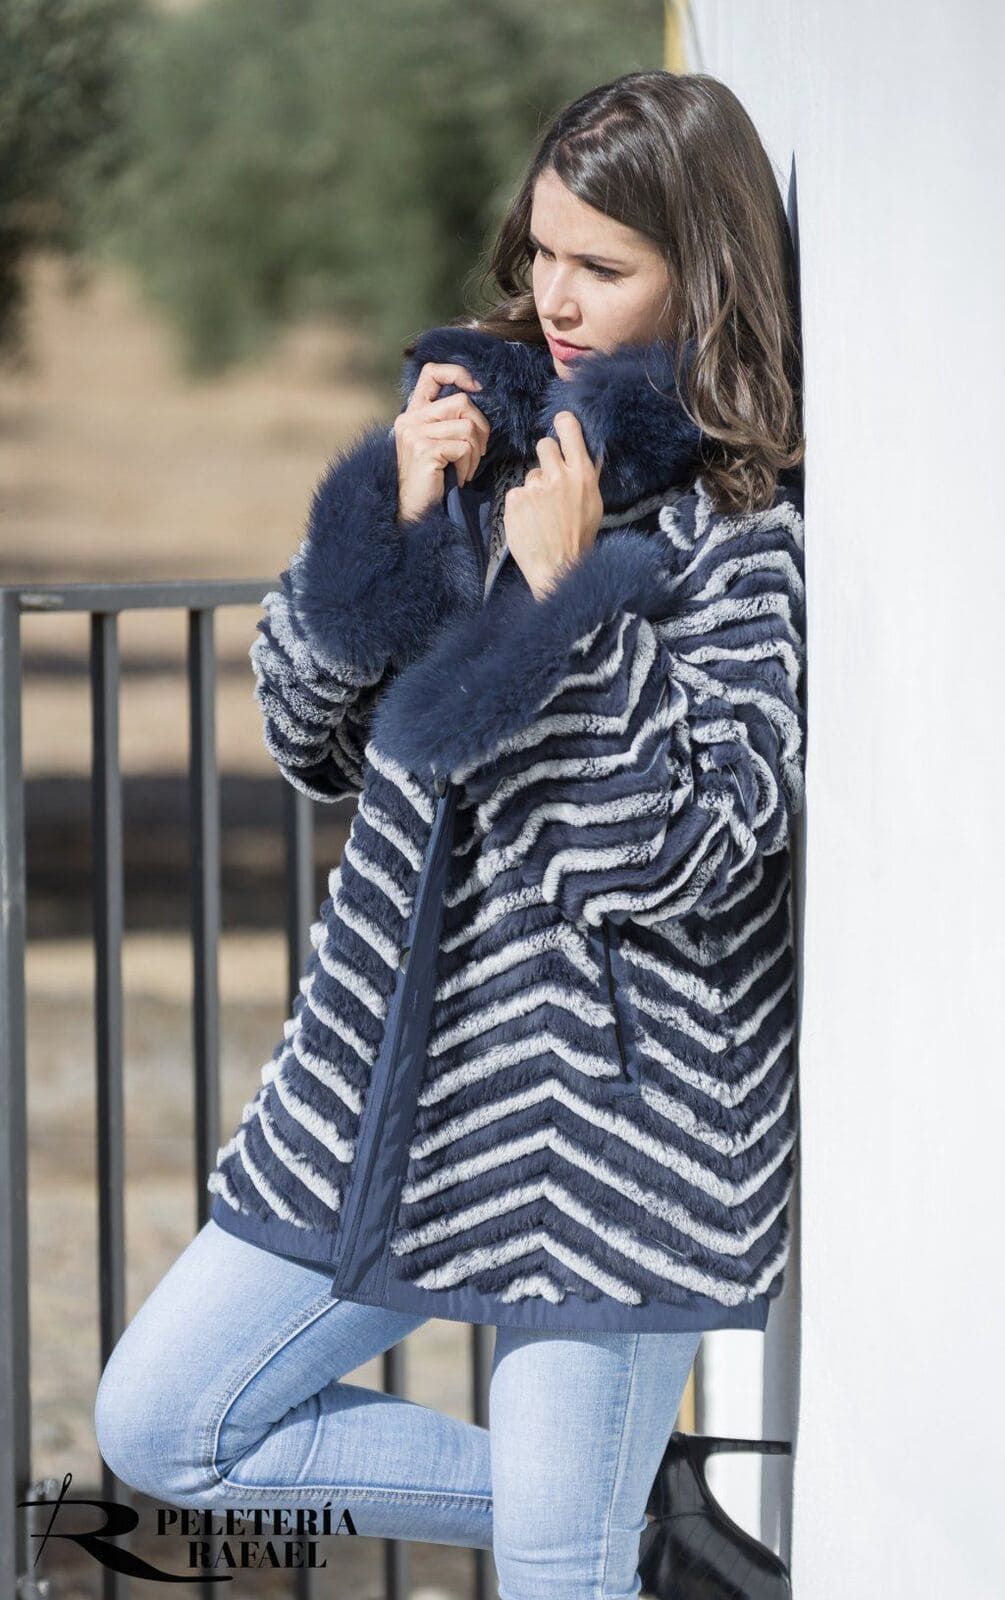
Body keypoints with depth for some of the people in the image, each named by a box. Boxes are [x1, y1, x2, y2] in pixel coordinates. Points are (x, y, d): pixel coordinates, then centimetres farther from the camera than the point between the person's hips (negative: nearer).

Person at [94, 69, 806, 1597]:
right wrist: (396, 515, -6)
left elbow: (690, 849, -20)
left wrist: (571, 595, -22)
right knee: (160, 1428, 9)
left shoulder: (761, 533, -11)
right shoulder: (490, 431, 7)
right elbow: (312, 736, 9)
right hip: (395, 1065, 7)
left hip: (610, 1105, -7)